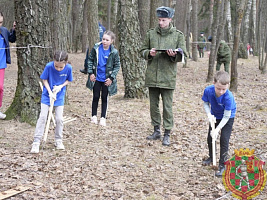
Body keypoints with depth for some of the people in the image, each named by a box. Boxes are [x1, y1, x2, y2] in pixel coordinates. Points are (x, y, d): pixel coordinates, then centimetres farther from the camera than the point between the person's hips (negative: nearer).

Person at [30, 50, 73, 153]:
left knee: (59, 119, 1)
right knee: (42, 117, -6)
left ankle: (58, 140, 20)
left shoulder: (69, 68, -19)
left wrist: (60, 87, -17)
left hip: (60, 96, 1)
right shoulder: (49, 66, -24)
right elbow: (44, 80, -9)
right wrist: (50, 92, -19)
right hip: (47, 94, -1)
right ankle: (36, 142, -2)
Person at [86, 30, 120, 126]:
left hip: (106, 79, -1)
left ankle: (103, 118, 16)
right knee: (96, 97, 9)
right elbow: (90, 60, 4)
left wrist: (111, 78, -9)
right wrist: (90, 73, -4)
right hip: (96, 78, 1)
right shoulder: (96, 48, -7)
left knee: (104, 98, 8)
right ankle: (94, 116, 23)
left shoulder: (114, 52, -10)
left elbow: (117, 65, -2)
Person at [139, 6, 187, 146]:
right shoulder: (151, 33, 7)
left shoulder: (178, 35, 2)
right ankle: (156, 131, 24)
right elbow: (142, 51, 13)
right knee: (153, 105, 11)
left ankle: (167, 134, 7)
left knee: (167, 106, -1)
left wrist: (174, 54, -17)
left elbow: (183, 55, 4)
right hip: (152, 76, 3)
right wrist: (149, 53, -9)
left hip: (168, 77, -3)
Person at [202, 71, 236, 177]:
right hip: (215, 116, 4)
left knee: (224, 140, -11)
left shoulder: (228, 97, -38)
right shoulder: (208, 90, -29)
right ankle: (211, 157, 38)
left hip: (227, 118, -4)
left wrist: (217, 130, -33)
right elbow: (206, 103, -8)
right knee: (210, 138, 12)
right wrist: (209, 115, -23)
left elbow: (226, 116, -29)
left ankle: (222, 165, 0)